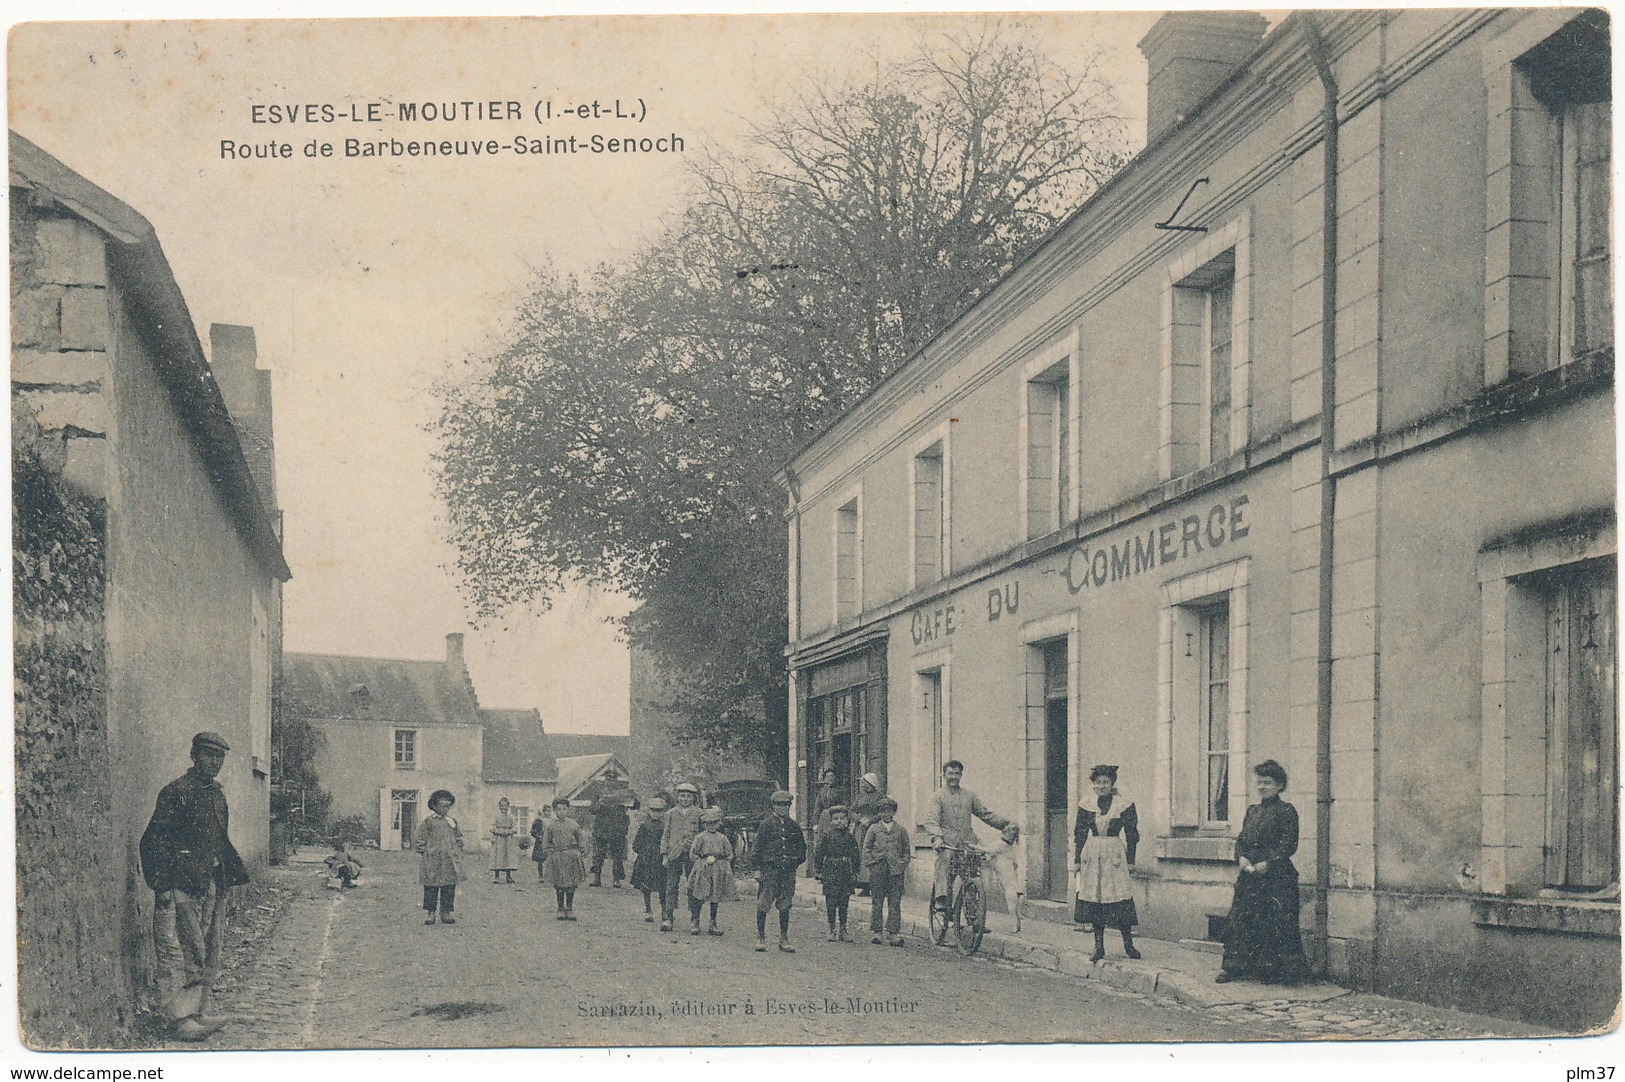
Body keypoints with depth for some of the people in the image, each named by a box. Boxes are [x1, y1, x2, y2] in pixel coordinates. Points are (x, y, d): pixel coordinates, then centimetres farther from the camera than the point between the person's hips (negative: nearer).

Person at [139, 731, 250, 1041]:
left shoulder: (217, 794, 15)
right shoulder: (176, 792, -10)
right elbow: (155, 841, -13)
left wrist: (236, 873, 19)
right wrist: (162, 885, -18)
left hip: (213, 886, 9)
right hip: (182, 885, -8)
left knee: (209, 952, 11)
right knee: (179, 952, -6)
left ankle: (198, 1012, 19)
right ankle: (180, 1018, -2)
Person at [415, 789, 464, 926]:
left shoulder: (452, 822, 13)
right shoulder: (428, 822, 1)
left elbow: (459, 839, 20)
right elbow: (421, 840, 2)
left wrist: (458, 854, 11)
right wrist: (422, 852, -7)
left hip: (450, 862, 4)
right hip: (432, 862, -4)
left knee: (449, 888, 3)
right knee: (431, 888, 0)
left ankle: (445, 912, 11)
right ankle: (430, 913, 7)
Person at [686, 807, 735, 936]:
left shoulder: (722, 838, 8)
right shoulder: (700, 837, 0)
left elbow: (730, 855, 9)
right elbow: (692, 854, -2)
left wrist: (716, 859, -3)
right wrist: (705, 860, -8)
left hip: (718, 871, 3)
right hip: (702, 871, -3)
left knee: (715, 898, 7)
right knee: (698, 897, -5)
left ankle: (713, 924, 14)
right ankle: (695, 923, 3)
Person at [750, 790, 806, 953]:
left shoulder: (794, 826, 11)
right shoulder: (766, 824, -1)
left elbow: (802, 846, 22)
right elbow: (757, 847, -2)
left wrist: (796, 861, 11)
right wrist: (758, 869, -7)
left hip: (788, 871, 4)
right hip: (769, 869, -4)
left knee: (785, 906, 7)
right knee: (763, 905, -4)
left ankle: (784, 940, 13)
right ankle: (761, 938, 4)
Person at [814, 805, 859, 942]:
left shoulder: (849, 836, 7)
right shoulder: (827, 835, -1)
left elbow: (855, 855, 13)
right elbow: (818, 853, 1)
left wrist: (855, 872, 8)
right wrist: (819, 870, -2)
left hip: (846, 872, 3)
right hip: (831, 871, -3)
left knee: (844, 902, 6)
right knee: (831, 902, -2)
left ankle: (843, 930, 12)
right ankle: (832, 930, 5)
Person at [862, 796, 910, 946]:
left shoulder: (901, 831, 12)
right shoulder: (874, 829, 8)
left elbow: (907, 850, 17)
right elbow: (866, 848, 8)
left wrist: (903, 863, 3)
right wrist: (870, 863, -2)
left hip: (896, 871, 1)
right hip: (878, 870, -1)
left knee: (895, 903, -2)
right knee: (877, 903, 2)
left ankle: (894, 933, 0)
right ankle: (875, 932, 8)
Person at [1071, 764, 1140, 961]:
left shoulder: (1124, 804, -2)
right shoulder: (1086, 804, 4)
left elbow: (1132, 834, 3)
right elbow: (1079, 833, 9)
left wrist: (1131, 861, 1)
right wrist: (1077, 860, 6)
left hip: (1115, 853, -2)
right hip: (1092, 854, 2)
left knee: (1120, 900, -7)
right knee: (1094, 900, 3)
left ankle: (1128, 944, 5)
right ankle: (1099, 947, 10)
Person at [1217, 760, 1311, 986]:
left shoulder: (1286, 812, -4)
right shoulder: (1252, 811, 17)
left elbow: (1289, 844, -10)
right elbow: (1241, 840, 16)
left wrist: (1267, 863, -17)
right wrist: (1242, 858, -4)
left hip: (1276, 876, -7)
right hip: (1249, 875, 7)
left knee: (1273, 923, -6)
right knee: (1240, 919, 4)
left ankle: (1272, 969, 1)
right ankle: (1235, 967, 10)